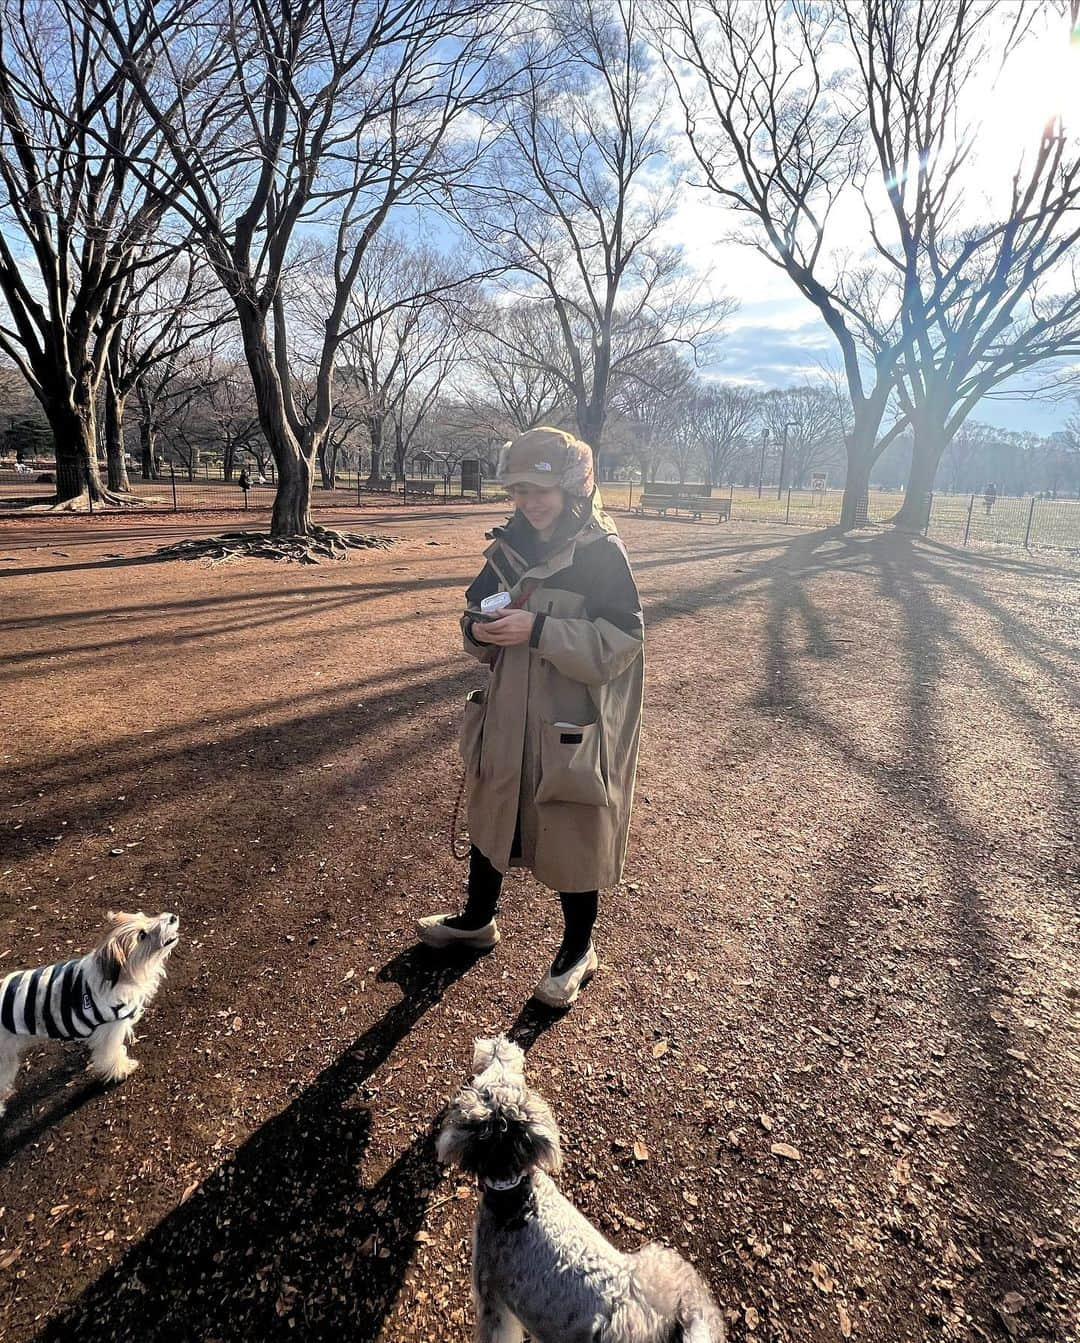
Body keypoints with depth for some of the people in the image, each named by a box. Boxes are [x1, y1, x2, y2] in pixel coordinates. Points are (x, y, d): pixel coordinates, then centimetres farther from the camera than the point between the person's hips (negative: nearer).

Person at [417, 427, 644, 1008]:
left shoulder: (602, 553, -13)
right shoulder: (509, 547, 4)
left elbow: (619, 643, -19)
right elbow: (480, 615, 12)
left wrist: (538, 629, -26)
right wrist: (480, 630, -12)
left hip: (572, 726, -6)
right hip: (507, 714, 6)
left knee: (571, 835, 8)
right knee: (491, 816, 20)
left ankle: (577, 949, 32)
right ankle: (477, 920, 45)